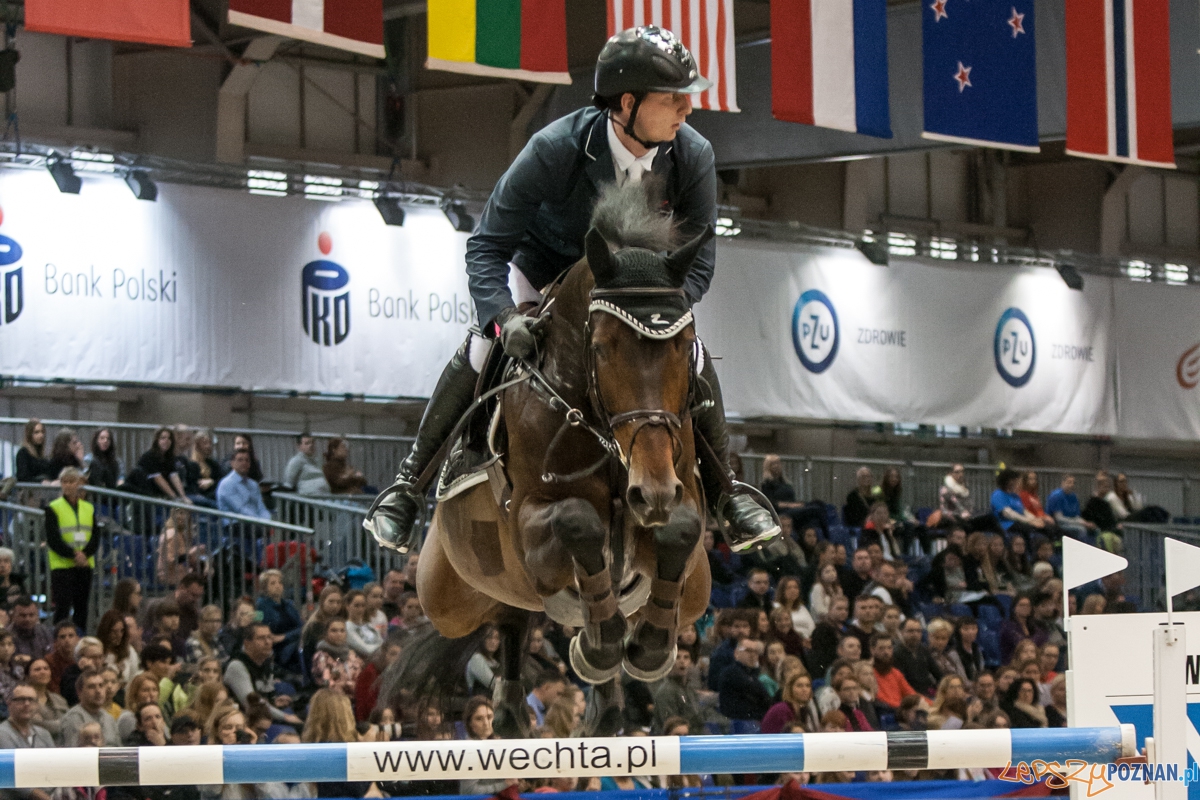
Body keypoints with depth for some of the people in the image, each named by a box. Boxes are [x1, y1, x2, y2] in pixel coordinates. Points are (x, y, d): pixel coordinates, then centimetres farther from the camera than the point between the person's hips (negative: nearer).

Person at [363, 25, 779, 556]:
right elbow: (486, 246, -30)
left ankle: (724, 493, 6)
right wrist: (504, 317, -48)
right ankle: (408, 483, -6)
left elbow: (698, 259, -19)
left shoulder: (693, 157, -28)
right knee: (483, 350, -21)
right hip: (544, 269, -2)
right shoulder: (555, 150, -36)